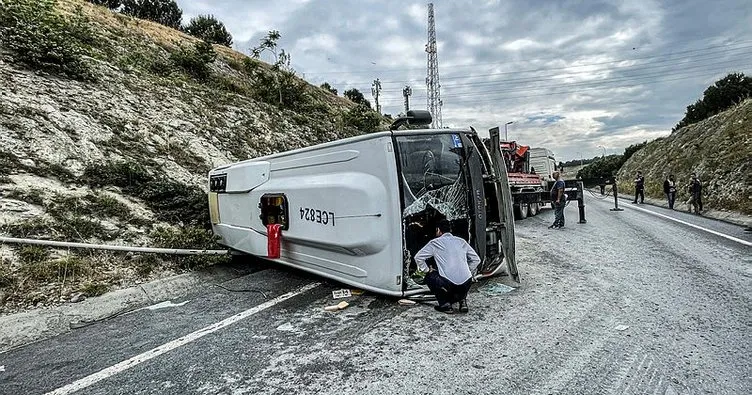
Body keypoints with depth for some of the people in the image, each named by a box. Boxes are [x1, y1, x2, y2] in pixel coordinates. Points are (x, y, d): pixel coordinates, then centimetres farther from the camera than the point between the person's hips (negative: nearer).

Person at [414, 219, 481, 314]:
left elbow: (418, 257, 5)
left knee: (429, 277, 24)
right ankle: (462, 300, 13)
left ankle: (445, 305, 10)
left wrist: (427, 270, 18)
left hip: (448, 283, -5)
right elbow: (476, 259, 21)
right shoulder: (461, 241, 18)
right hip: (466, 284, 5)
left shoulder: (435, 243, 6)